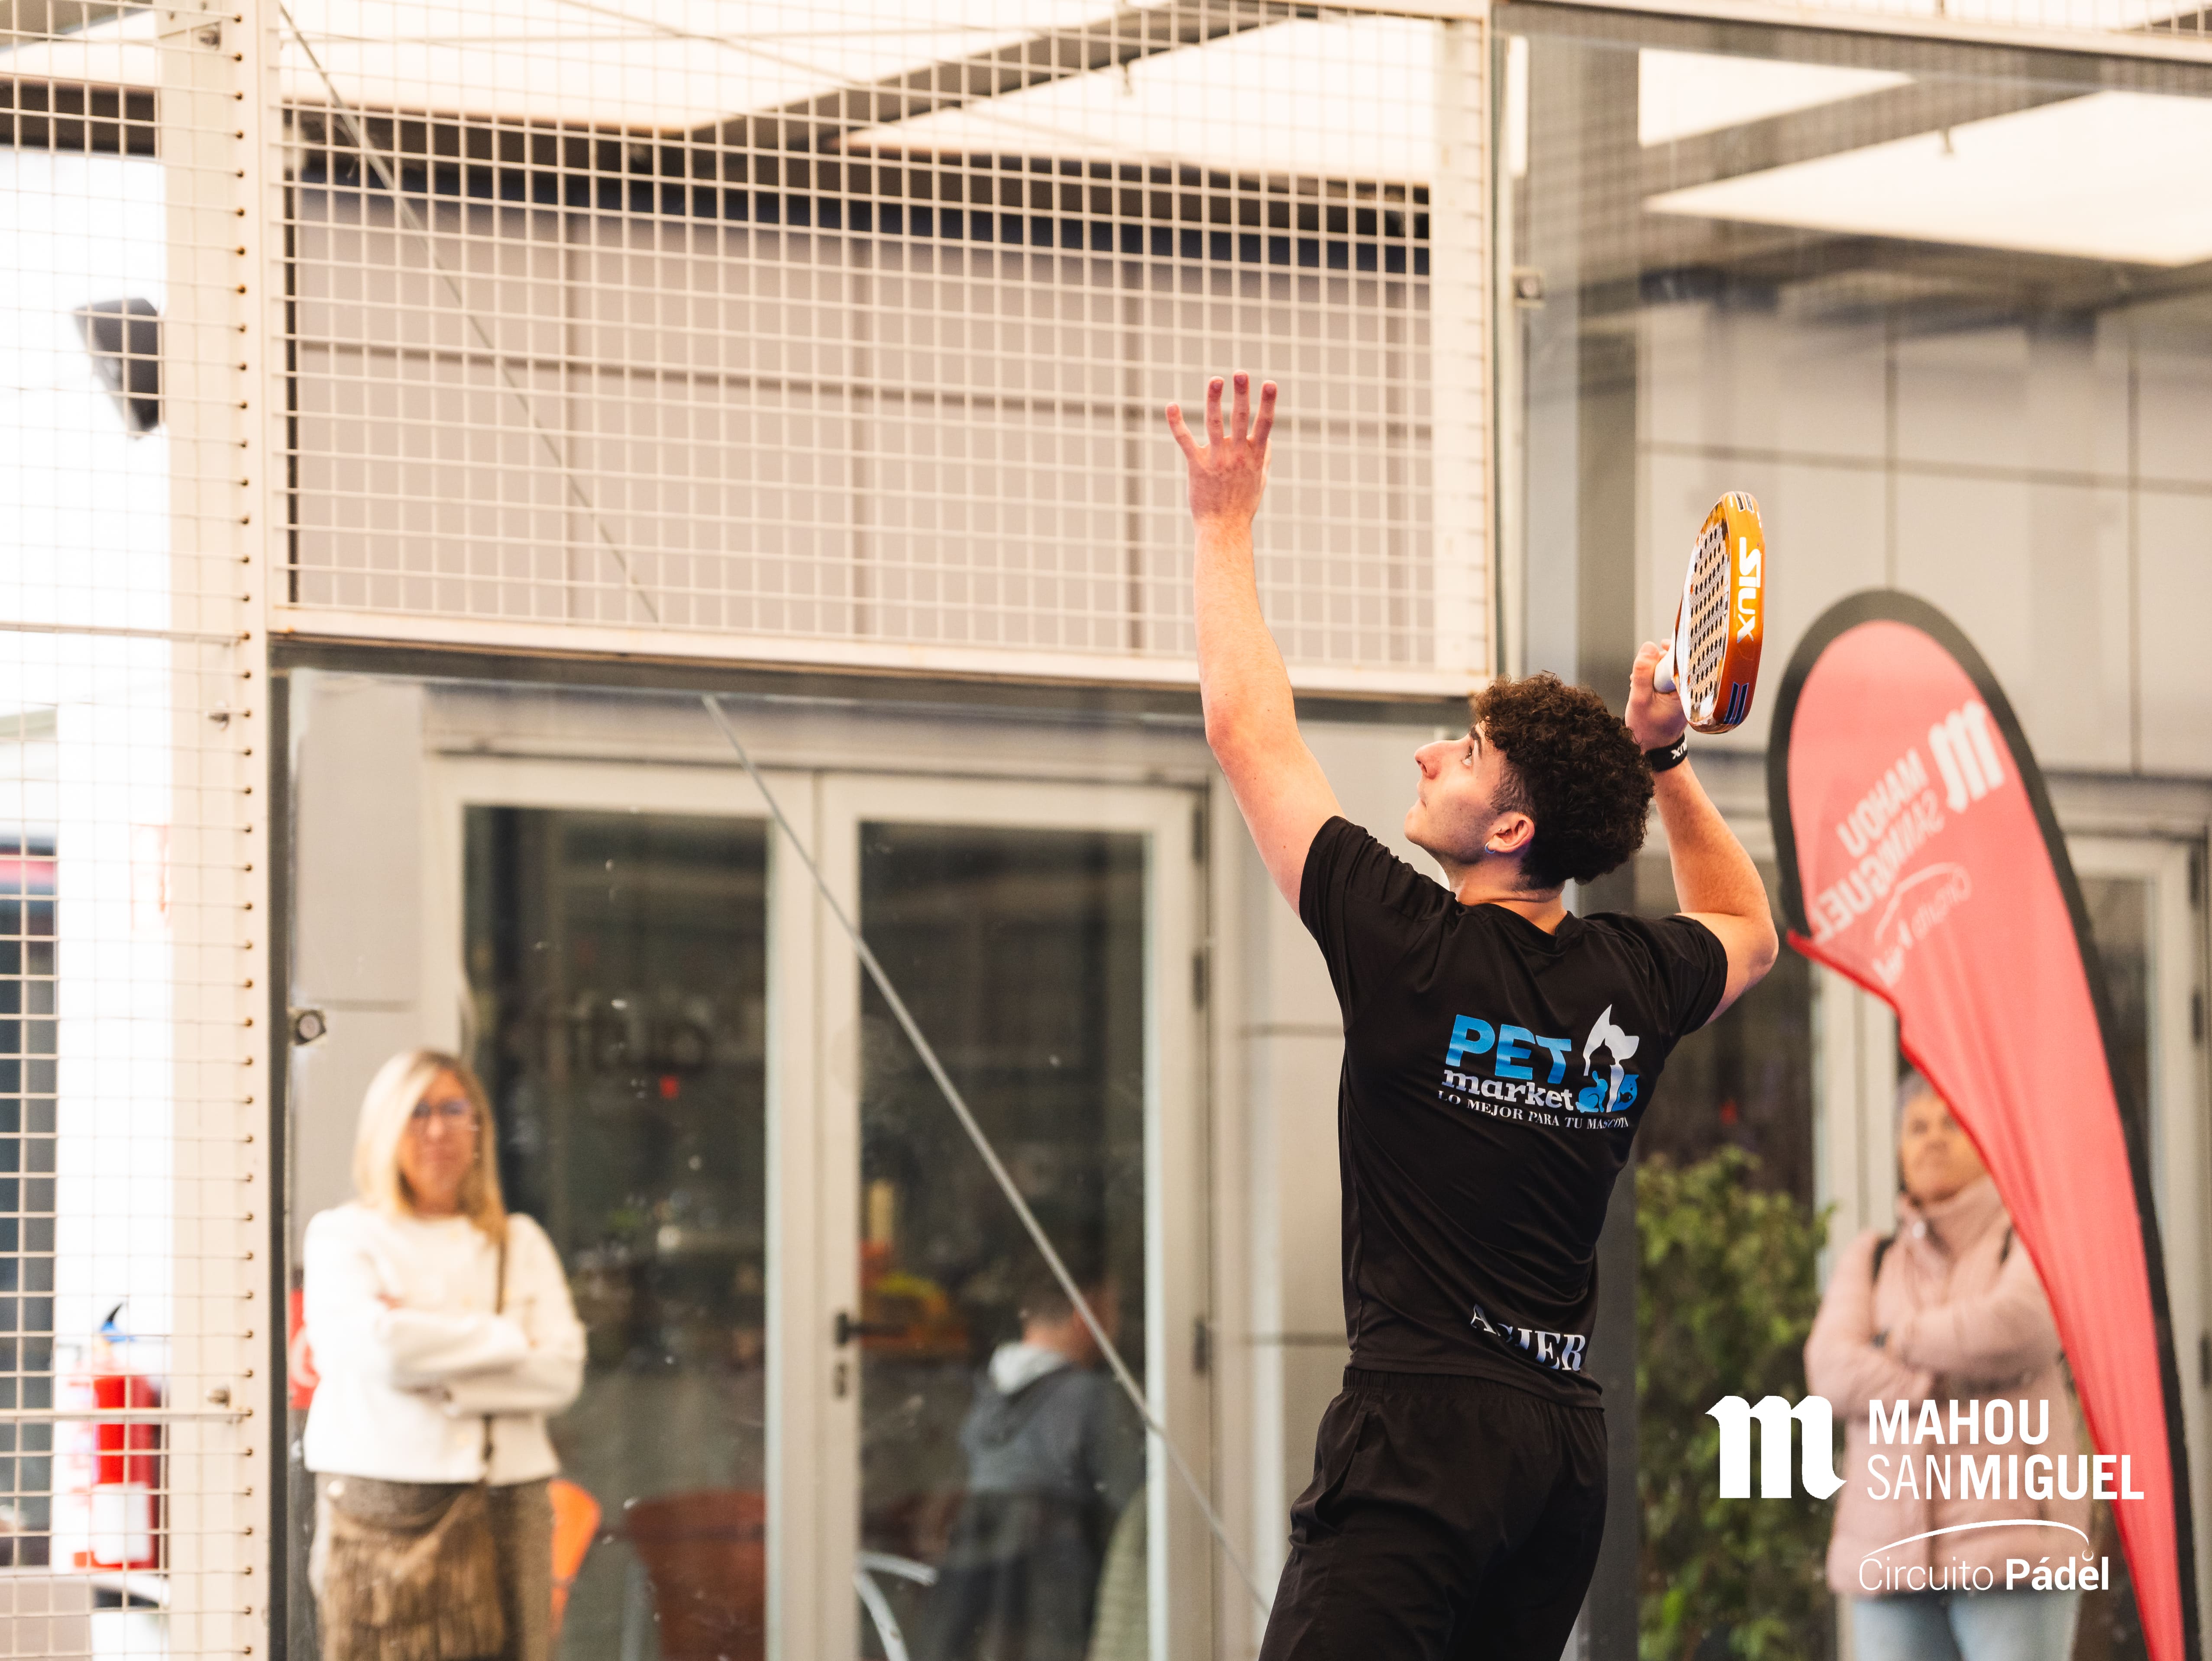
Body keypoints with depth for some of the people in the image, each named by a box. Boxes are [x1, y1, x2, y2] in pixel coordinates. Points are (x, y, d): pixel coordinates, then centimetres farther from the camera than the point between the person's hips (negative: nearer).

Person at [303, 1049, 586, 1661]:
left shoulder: (520, 1243, 18)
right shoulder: (342, 1236, 8)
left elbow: (561, 1372, 3)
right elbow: (378, 1346, -12)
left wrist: (437, 1378, -7)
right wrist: (503, 1338, -1)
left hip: (505, 1493, 3)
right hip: (381, 1490, -3)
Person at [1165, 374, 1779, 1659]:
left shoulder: (1416, 950, -9)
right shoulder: (1636, 983, 7)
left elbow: (1250, 732, 2)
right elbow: (1749, 932, 34)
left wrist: (1226, 527, 11)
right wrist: (1662, 758, 28)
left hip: (1428, 1421, -7)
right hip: (1571, 1437, 7)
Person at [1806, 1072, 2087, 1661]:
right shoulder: (1870, 1262, 17)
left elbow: (2014, 1326, -18)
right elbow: (1833, 1371, -1)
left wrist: (1904, 1340, -3)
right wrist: (1958, 1381, -11)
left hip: (2010, 1543, -4)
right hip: (1891, 1555, 4)